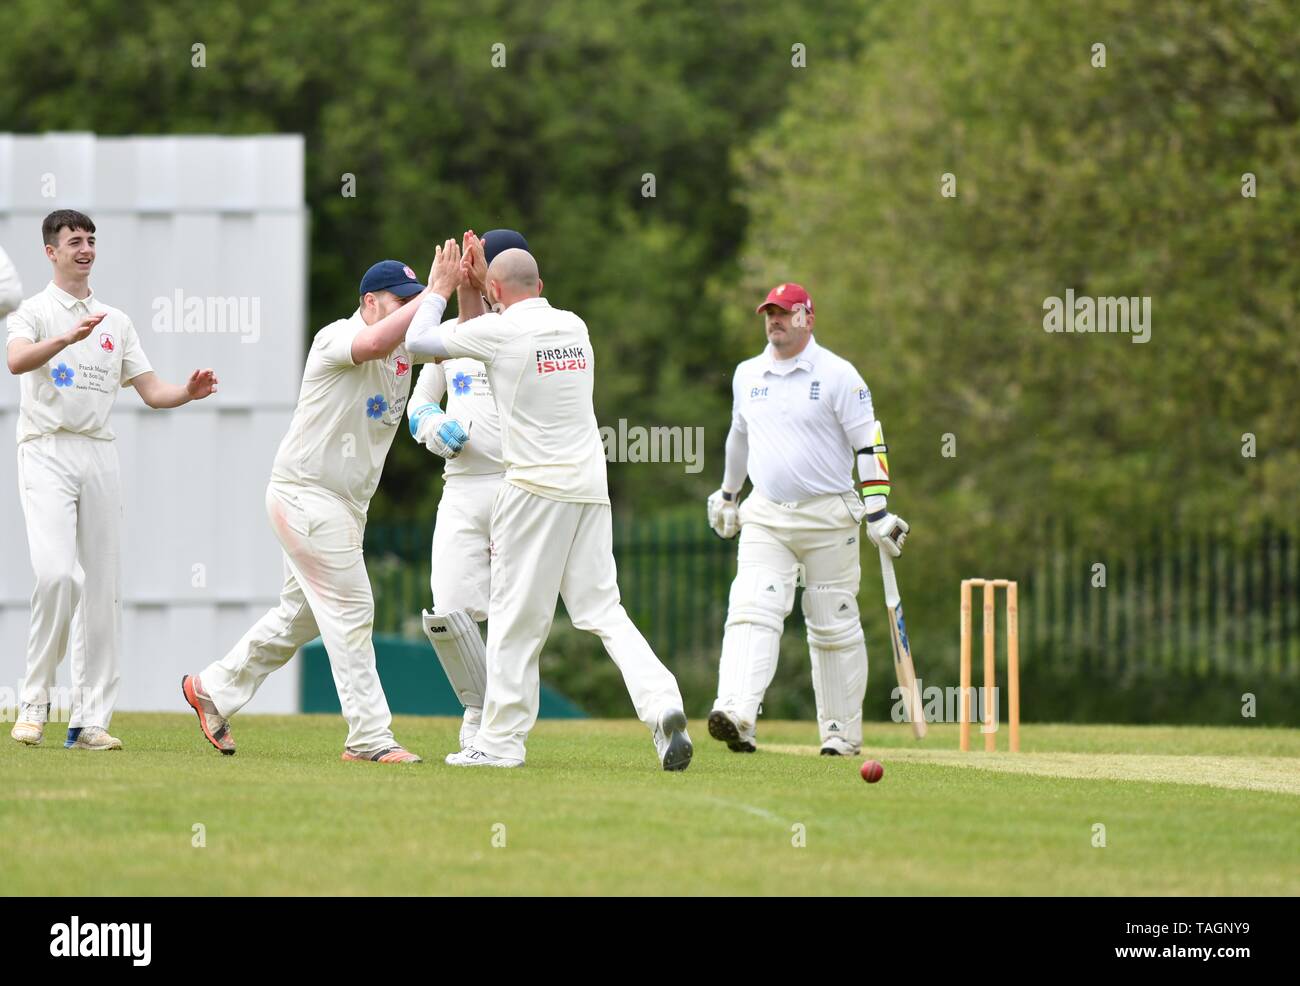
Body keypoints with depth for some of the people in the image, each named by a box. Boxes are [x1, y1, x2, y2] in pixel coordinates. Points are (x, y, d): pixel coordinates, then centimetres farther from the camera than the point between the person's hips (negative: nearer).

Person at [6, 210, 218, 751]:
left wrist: (188, 393, -8)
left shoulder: (115, 321, 18)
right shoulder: (34, 312, 3)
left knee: (102, 586, 1)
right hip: (48, 455, -5)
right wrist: (70, 337, -36)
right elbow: (17, 361, -20)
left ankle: (89, 720, 3)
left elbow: (151, 391, 14)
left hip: (100, 456, 5)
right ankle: (34, 704, -9)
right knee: (59, 574, -22)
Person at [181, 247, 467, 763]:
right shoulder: (335, 338, -16)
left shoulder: (405, 350, 10)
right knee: (350, 609, -10)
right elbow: (374, 342, -38)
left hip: (346, 505, 9)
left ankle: (212, 689, 31)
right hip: (305, 493, -9)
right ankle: (371, 739, -8)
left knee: (302, 615, 17)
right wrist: (437, 291, -34)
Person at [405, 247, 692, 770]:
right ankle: (660, 703, -15)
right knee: (602, 608, 5)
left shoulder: (500, 330, -9)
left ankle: (501, 740, 7)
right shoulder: (574, 326, 11)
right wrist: (475, 287, 29)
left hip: (536, 488, -6)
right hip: (591, 487, 6)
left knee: (515, 614, 2)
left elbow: (418, 340, 1)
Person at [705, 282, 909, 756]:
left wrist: (878, 513, -13)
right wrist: (727, 495, 34)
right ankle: (736, 715, -32)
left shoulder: (837, 375, -5)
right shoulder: (747, 375, 11)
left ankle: (841, 731, 14)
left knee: (834, 625, 3)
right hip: (765, 518, 3)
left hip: (828, 518, -3)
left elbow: (869, 443, -7)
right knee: (751, 610, -16)